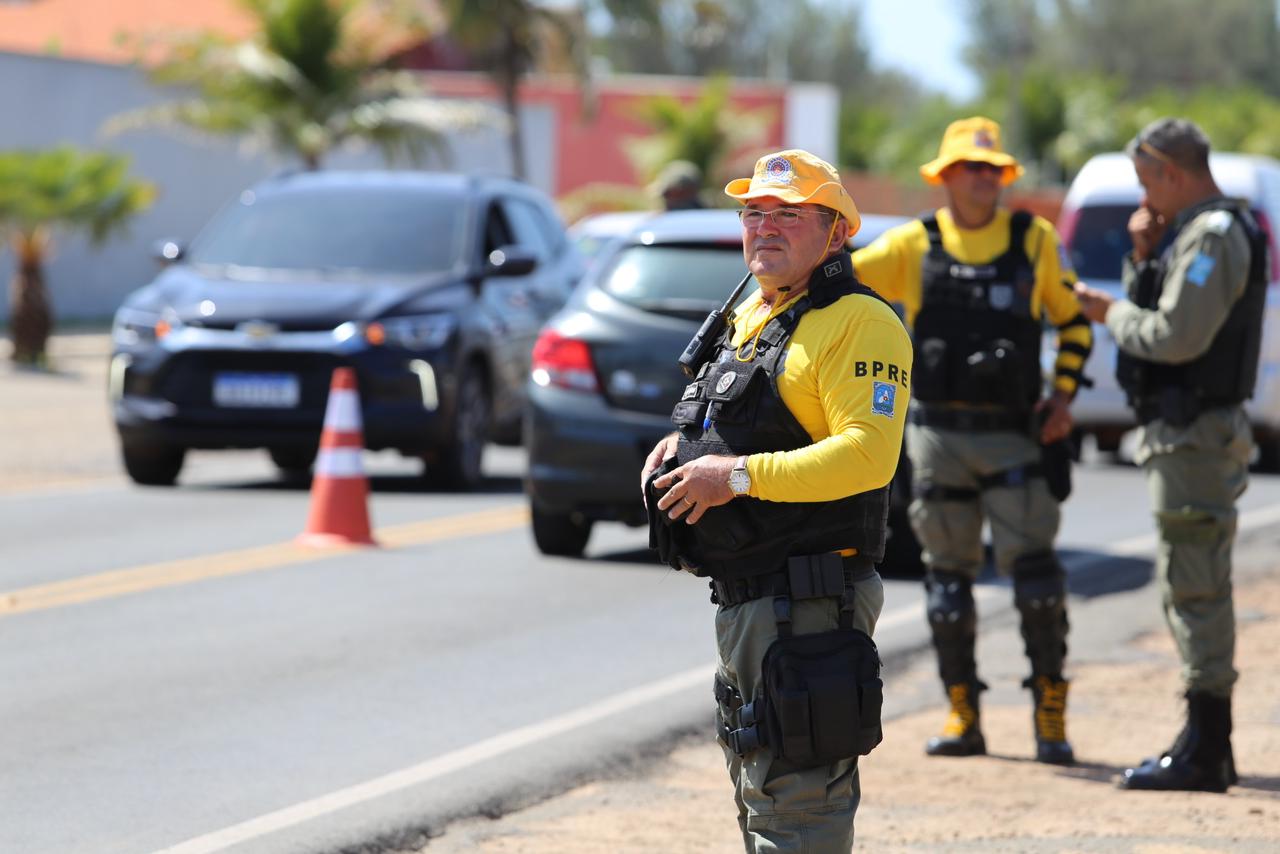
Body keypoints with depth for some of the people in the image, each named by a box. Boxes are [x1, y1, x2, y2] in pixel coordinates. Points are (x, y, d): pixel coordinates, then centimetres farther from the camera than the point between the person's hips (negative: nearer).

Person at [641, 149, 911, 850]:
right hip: (741, 602, 10)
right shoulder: (748, 318, 19)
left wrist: (739, 475, -23)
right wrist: (682, 448, 10)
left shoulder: (858, 323, -12)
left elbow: (867, 454, -24)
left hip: (808, 603, -10)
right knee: (757, 793, 20)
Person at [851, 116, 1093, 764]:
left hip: (1012, 435, -1)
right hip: (937, 435, 1)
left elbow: (1074, 321, 13)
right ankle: (962, 716, 15)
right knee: (948, 575, 6)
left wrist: (1063, 396, 3)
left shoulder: (1035, 240, 4)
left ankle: (1050, 710, 2)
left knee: (1033, 569, -10)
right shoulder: (914, 245, 4)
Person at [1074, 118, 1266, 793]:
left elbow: (1176, 336, -24)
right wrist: (1143, 256, 6)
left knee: (1195, 588, -10)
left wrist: (1110, 313, -8)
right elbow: (1159, 320, 19)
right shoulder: (1194, 232, 18)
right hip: (1186, 428, 11)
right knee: (1191, 586, 15)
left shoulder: (1212, 236, -15)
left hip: (1194, 433, -11)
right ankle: (1207, 742, 22)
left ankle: (1202, 755, -10)